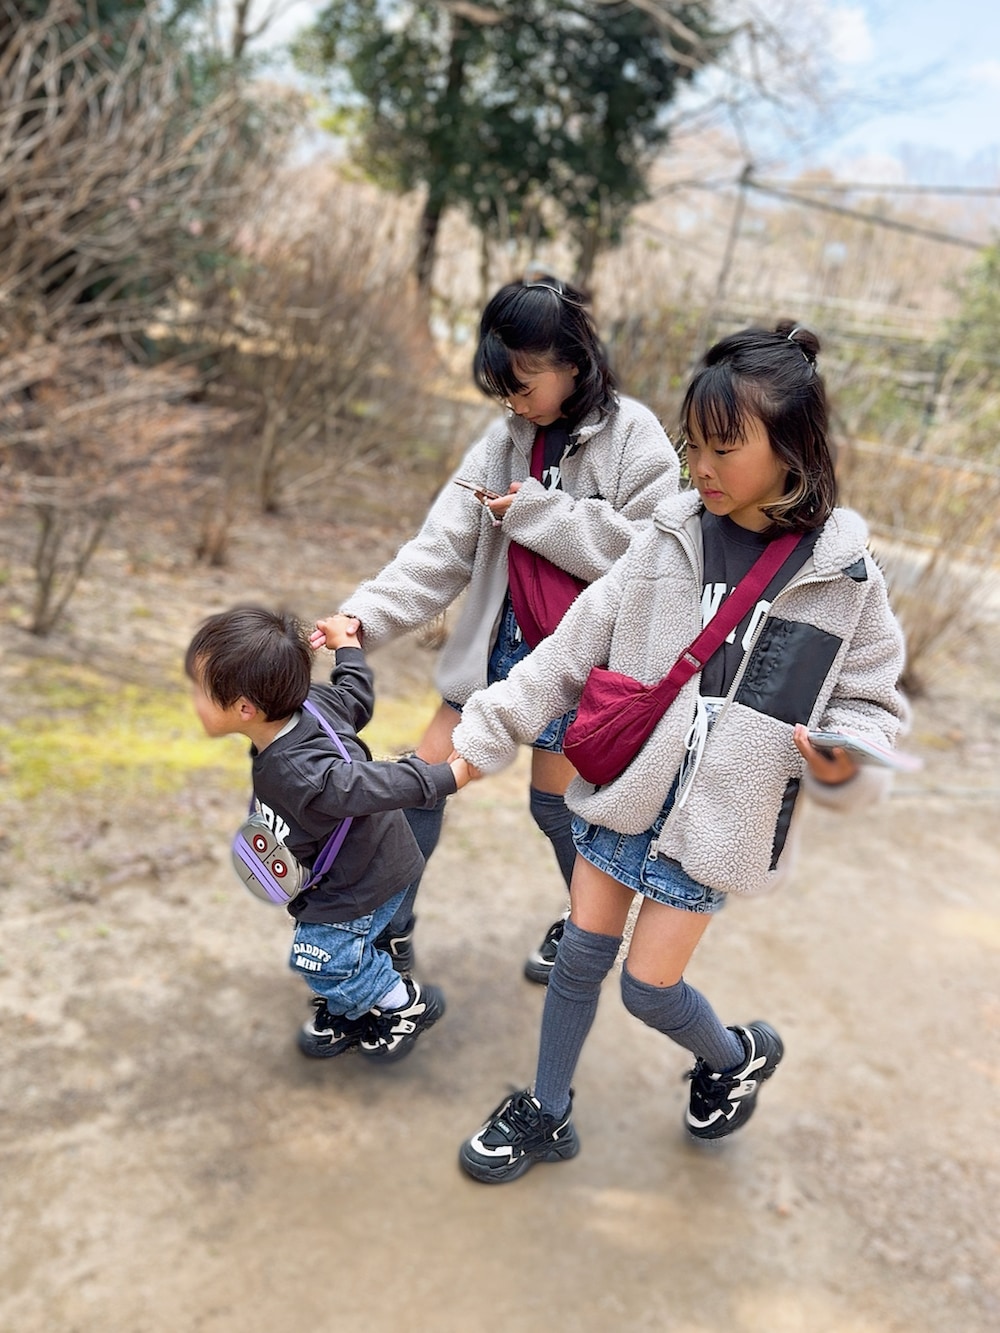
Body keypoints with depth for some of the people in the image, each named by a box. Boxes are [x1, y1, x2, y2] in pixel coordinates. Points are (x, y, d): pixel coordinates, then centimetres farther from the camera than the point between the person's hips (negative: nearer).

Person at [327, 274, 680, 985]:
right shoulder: (506, 438, 1)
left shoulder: (636, 440, -11)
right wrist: (365, 615, -17)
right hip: (500, 641, 5)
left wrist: (536, 513, -18)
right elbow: (444, 548, -5)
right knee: (426, 777, 5)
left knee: (554, 802, 9)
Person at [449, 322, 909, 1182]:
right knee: (580, 956, 12)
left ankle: (736, 1057, 38)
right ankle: (547, 1114, 35)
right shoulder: (670, 539, -5)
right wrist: (475, 742, -4)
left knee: (649, 986, 5)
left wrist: (843, 762, -23)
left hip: (717, 817, -2)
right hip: (621, 785, 3)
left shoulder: (845, 577, -9)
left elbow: (872, 699, 0)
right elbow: (571, 653, -3)